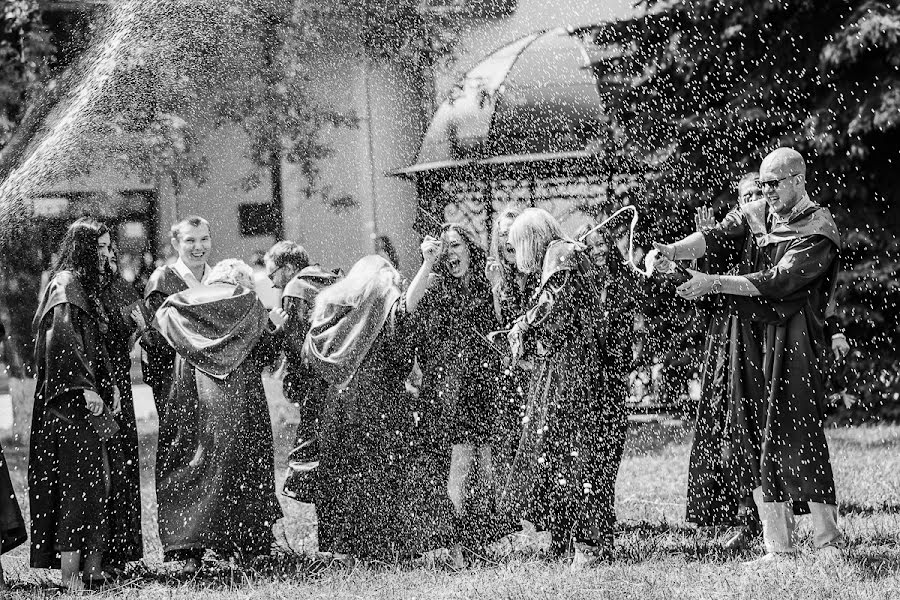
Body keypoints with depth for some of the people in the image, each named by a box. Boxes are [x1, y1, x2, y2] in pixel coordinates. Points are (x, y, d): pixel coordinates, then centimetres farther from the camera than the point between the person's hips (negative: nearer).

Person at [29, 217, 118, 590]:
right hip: (70, 400, -10)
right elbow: (63, 341, -22)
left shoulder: (85, 286, 19)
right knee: (78, 481, -10)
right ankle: (71, 573, -10)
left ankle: (92, 568, 11)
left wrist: (108, 383, 14)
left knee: (96, 477, 8)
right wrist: (86, 388, -25)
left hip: (85, 397, 10)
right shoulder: (65, 286, -11)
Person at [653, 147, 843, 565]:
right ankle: (777, 547, 6)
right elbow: (717, 237, 0)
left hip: (795, 340, -6)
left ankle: (829, 545, -4)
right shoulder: (757, 214, 13)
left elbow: (777, 281, -16)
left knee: (799, 438, -11)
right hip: (753, 336, 6)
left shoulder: (820, 231, -7)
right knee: (752, 438, 2)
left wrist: (715, 284, -20)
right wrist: (671, 252, -19)